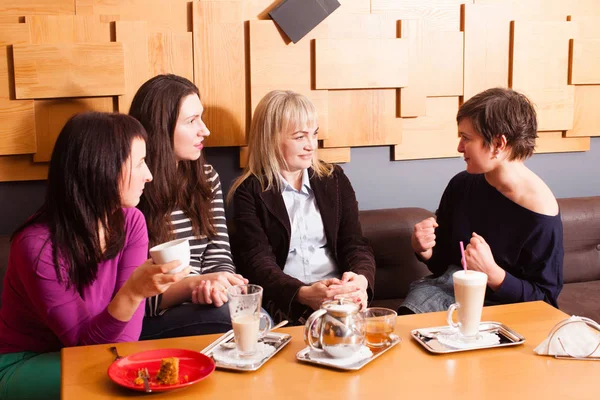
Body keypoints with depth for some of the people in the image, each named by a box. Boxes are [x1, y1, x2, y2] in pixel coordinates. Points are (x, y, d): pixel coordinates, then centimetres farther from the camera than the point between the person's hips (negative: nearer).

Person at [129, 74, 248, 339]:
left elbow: (219, 257, 7)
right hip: (148, 324, -5)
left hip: (198, 305, 6)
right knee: (225, 317, -32)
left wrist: (213, 286, -17)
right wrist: (194, 284, -27)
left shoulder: (207, 178, 11)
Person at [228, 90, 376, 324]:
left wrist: (361, 279, -15)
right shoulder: (249, 192, 3)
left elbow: (355, 243, 8)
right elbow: (257, 260, -7)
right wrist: (302, 294, -25)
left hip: (340, 295, 3)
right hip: (283, 301, -3)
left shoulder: (334, 180, 15)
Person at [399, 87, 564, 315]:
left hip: (504, 304, -3)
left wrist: (491, 273, -27)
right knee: (406, 320, -25)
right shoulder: (461, 185, -1)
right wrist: (424, 250, -10)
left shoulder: (540, 211, -18)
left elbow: (544, 301, -13)